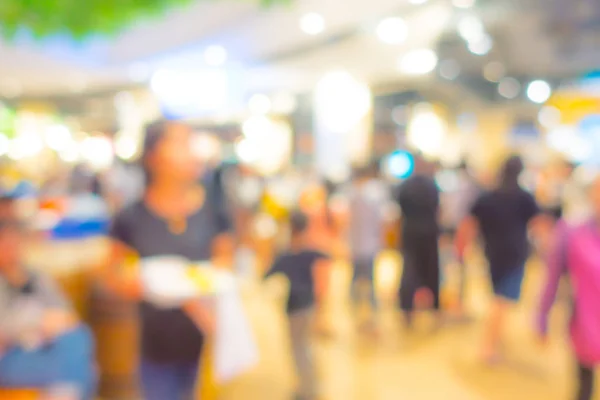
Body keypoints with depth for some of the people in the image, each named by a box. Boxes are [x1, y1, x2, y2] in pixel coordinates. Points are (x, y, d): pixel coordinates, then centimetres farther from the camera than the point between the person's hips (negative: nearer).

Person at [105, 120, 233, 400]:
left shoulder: (211, 208, -4)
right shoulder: (133, 217, -6)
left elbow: (227, 260, 6)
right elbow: (114, 277, 0)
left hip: (208, 344, 1)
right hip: (159, 348, 0)